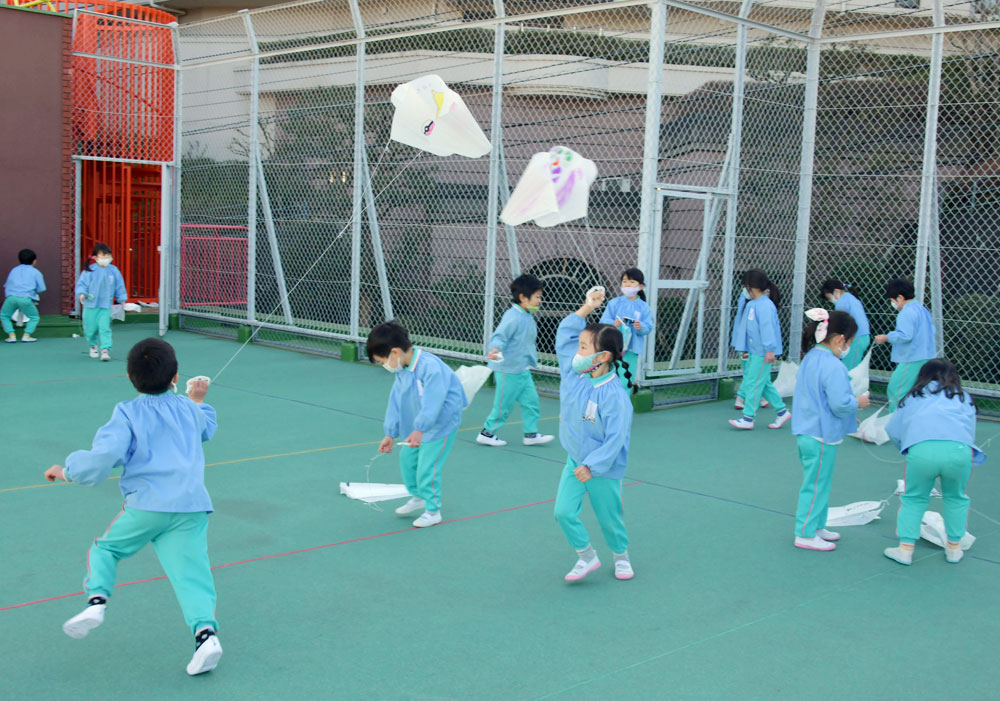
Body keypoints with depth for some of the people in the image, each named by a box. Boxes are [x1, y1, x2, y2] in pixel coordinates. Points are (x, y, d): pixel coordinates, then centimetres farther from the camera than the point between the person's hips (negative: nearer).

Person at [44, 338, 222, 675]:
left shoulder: (127, 413, 1)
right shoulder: (187, 409, 16)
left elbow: (103, 457, -11)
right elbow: (207, 428, 40)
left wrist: (67, 471, 7)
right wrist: (198, 401, 60)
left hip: (146, 505, -3)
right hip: (192, 507, 3)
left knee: (104, 548, 19)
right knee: (191, 572, -1)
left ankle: (96, 600, -3)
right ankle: (205, 630, -21)